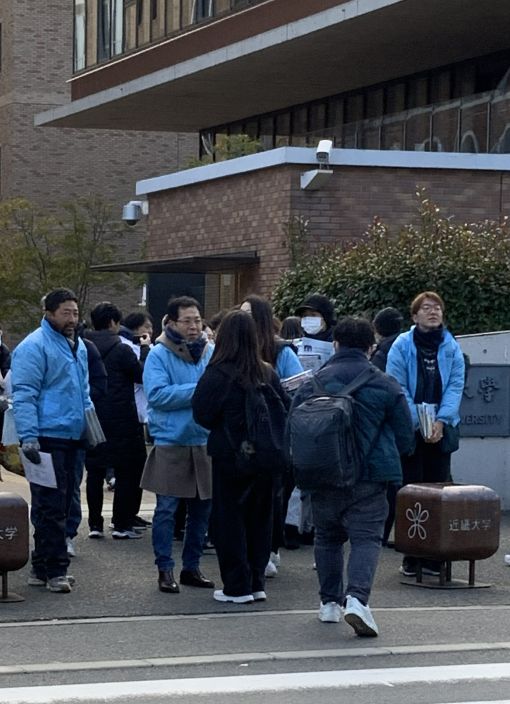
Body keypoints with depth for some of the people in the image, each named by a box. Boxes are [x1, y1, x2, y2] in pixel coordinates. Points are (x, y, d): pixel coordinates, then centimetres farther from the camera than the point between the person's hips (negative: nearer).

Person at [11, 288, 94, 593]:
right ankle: (55, 570, -5)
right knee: (51, 506, -8)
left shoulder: (78, 346, 17)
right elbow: (24, 395, -15)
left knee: (59, 505, 12)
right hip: (47, 438, -9)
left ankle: (43, 567, 19)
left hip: (71, 437, 9)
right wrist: (29, 437, -22)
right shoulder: (34, 347, -10)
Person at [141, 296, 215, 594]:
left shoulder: (211, 353, 6)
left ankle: (192, 566, 22)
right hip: (170, 443, -4)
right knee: (167, 509, -1)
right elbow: (157, 395, -18)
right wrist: (199, 390, -19)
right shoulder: (160, 354, -6)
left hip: (206, 443, 4)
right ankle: (165, 569, 9)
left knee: (202, 508, 10)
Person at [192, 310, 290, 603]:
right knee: (259, 518, 14)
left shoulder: (218, 374, -14)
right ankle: (257, 583, 19)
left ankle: (237, 587, 6)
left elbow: (202, 414, -9)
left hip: (230, 456, -4)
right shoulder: (268, 373, -1)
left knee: (230, 519, 5)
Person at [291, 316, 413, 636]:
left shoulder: (313, 384, 1)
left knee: (327, 537, 19)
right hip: (369, 478, -2)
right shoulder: (386, 385, -2)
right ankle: (357, 597, -25)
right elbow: (405, 437, 3)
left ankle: (329, 602, 24)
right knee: (366, 537, -4)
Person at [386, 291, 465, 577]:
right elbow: (397, 388, -9)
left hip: (441, 431, 3)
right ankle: (411, 558, 7)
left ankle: (434, 558, 10)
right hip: (409, 431, -3)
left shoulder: (452, 347, 4)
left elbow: (456, 386, -2)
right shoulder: (402, 346, -4)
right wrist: (420, 423, -17)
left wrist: (441, 421, -16)